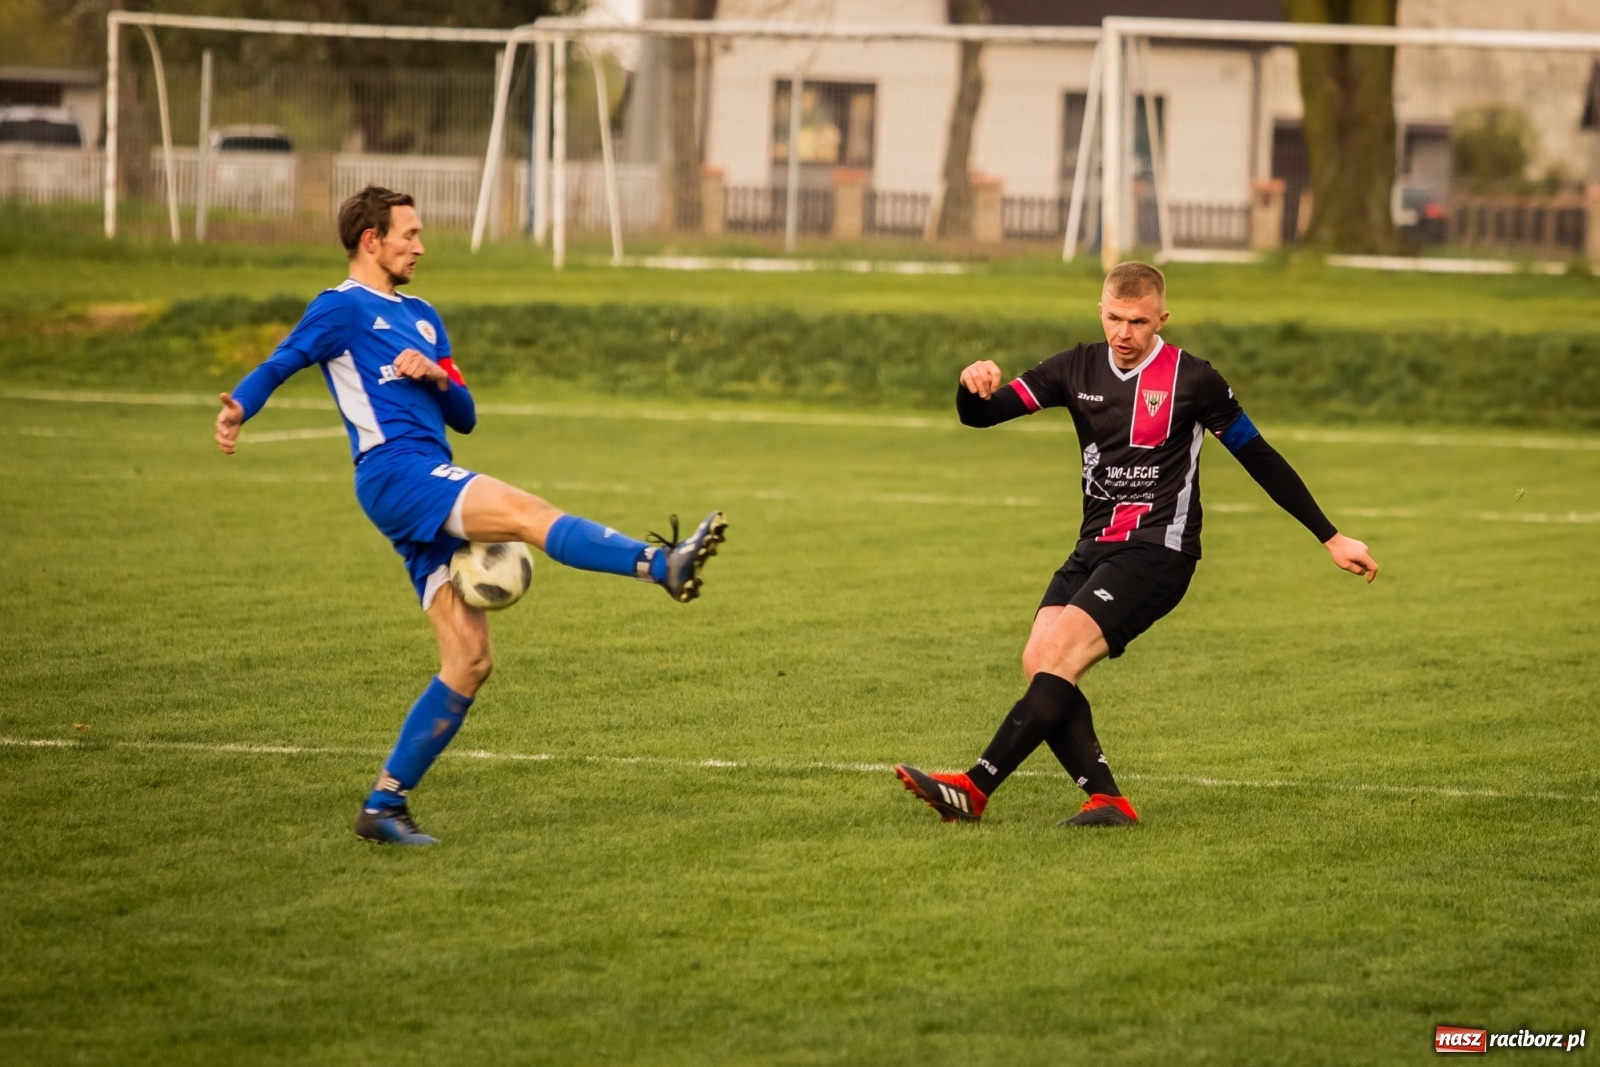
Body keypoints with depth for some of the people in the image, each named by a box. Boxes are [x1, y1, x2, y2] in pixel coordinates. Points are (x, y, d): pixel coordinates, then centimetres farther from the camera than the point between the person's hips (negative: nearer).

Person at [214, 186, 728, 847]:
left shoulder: (421, 317, 27)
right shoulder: (342, 308, 4)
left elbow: (464, 417, 24)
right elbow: (280, 364, -11)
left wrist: (438, 377, 2)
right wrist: (237, 408, -31)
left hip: (434, 484, 8)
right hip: (395, 471, -8)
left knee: (469, 661, 0)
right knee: (528, 513, -29)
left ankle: (384, 804, 3)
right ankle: (662, 565, -46)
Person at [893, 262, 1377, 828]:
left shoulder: (1192, 380, -5)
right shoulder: (1079, 369, 8)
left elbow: (1260, 458, 4)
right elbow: (980, 415, 5)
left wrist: (1331, 538, 6)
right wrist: (973, 385, -21)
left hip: (1156, 550, -6)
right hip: (1094, 548, 6)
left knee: (1059, 653, -22)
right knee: (1038, 662, -13)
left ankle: (975, 788, -25)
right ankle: (1106, 799, -13)